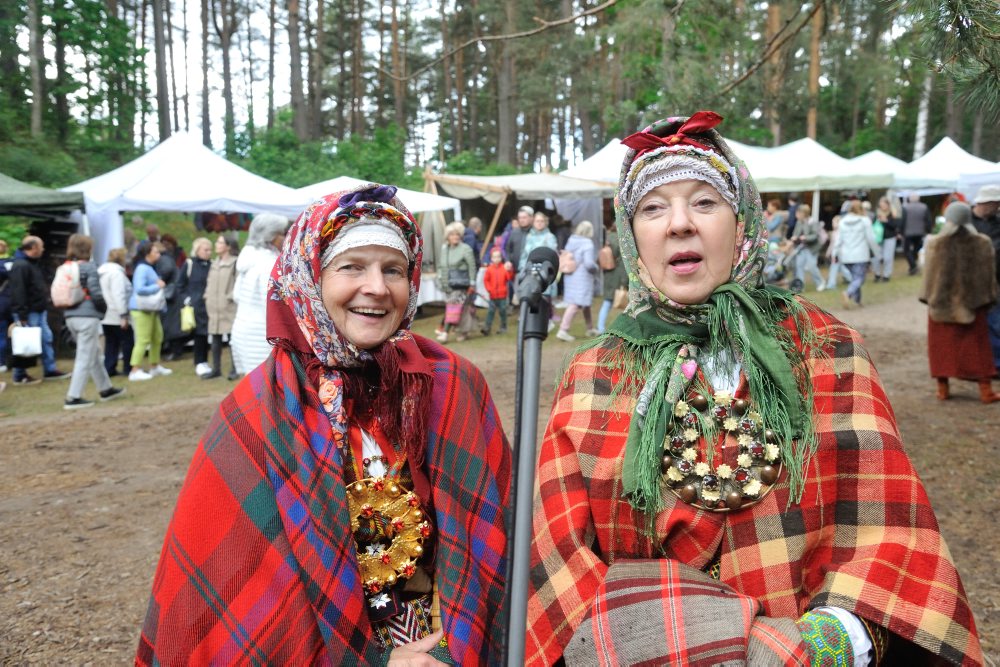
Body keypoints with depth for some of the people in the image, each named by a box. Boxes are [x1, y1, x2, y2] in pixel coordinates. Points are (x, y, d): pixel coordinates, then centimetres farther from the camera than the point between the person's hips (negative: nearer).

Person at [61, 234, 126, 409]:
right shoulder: (89, 267, -11)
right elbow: (96, 293, -15)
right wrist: (104, 307, 1)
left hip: (70, 316, 8)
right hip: (87, 317, -8)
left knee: (95, 354, 20)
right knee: (85, 358, -3)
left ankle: (106, 389, 30)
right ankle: (73, 398, -4)